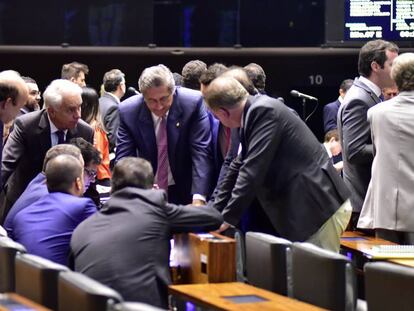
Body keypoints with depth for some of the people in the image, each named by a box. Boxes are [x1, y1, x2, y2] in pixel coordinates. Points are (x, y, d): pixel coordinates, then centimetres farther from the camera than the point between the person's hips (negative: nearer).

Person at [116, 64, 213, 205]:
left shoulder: (193, 103, -18)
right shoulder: (127, 111, -13)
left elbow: (201, 152, -20)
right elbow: (124, 157, -12)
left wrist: (199, 198, -31)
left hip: (186, 192, -1)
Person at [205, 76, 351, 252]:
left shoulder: (264, 111, -16)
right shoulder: (256, 110, 14)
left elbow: (253, 170, -21)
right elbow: (239, 167, 22)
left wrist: (227, 218, -17)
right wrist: (215, 211, 21)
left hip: (321, 208, -10)